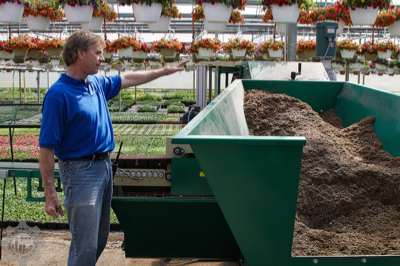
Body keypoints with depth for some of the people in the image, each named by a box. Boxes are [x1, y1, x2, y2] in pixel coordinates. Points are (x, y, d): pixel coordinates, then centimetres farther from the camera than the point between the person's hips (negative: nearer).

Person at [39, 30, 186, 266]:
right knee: (85, 245, -5)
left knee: (100, 239, 18)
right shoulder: (59, 94, -17)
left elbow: (128, 79, 26)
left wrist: (165, 71, 29)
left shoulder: (97, 83, 7)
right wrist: (50, 194, -18)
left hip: (104, 165, 9)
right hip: (81, 170, -8)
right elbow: (46, 148, -17)